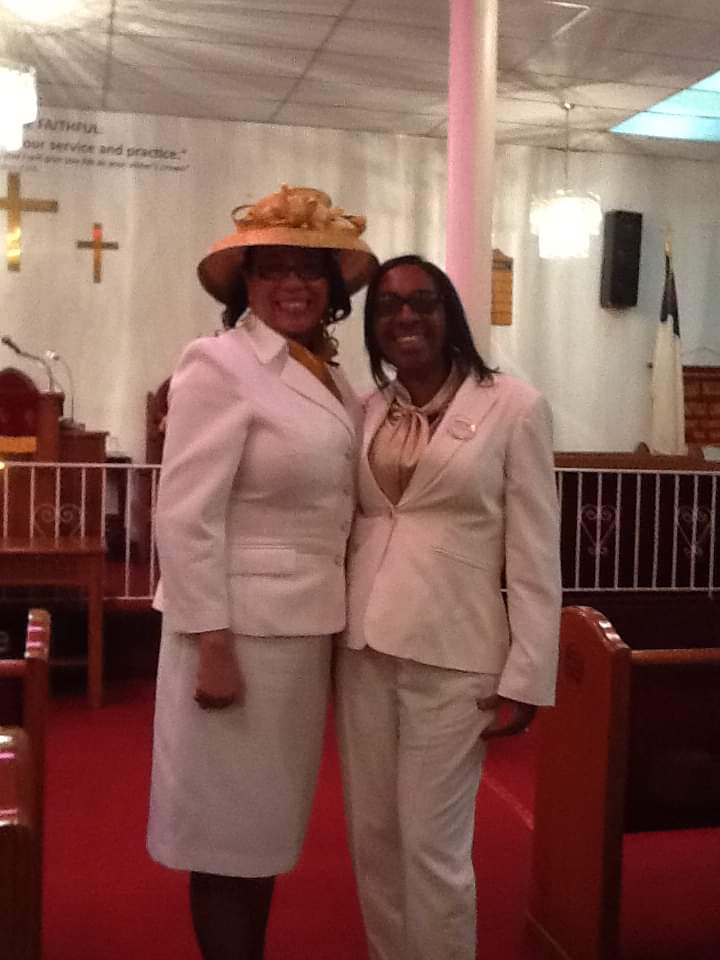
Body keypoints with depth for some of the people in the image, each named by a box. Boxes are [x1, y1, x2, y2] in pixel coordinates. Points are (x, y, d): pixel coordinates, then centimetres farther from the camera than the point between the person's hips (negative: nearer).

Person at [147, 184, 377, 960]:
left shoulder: (329, 374, 11)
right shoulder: (219, 363, -13)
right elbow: (185, 517, -18)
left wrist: (343, 620, 10)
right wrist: (211, 647, -21)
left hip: (306, 628, 8)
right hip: (241, 627, -8)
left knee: (266, 823, 20)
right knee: (230, 830, 6)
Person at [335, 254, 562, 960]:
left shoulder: (514, 406, -5)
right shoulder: (365, 410, 7)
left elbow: (535, 554, -6)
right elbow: (346, 527, 10)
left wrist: (525, 678, -9)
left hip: (453, 656, -4)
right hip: (364, 649, 5)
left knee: (432, 844, 3)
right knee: (371, 836, 14)